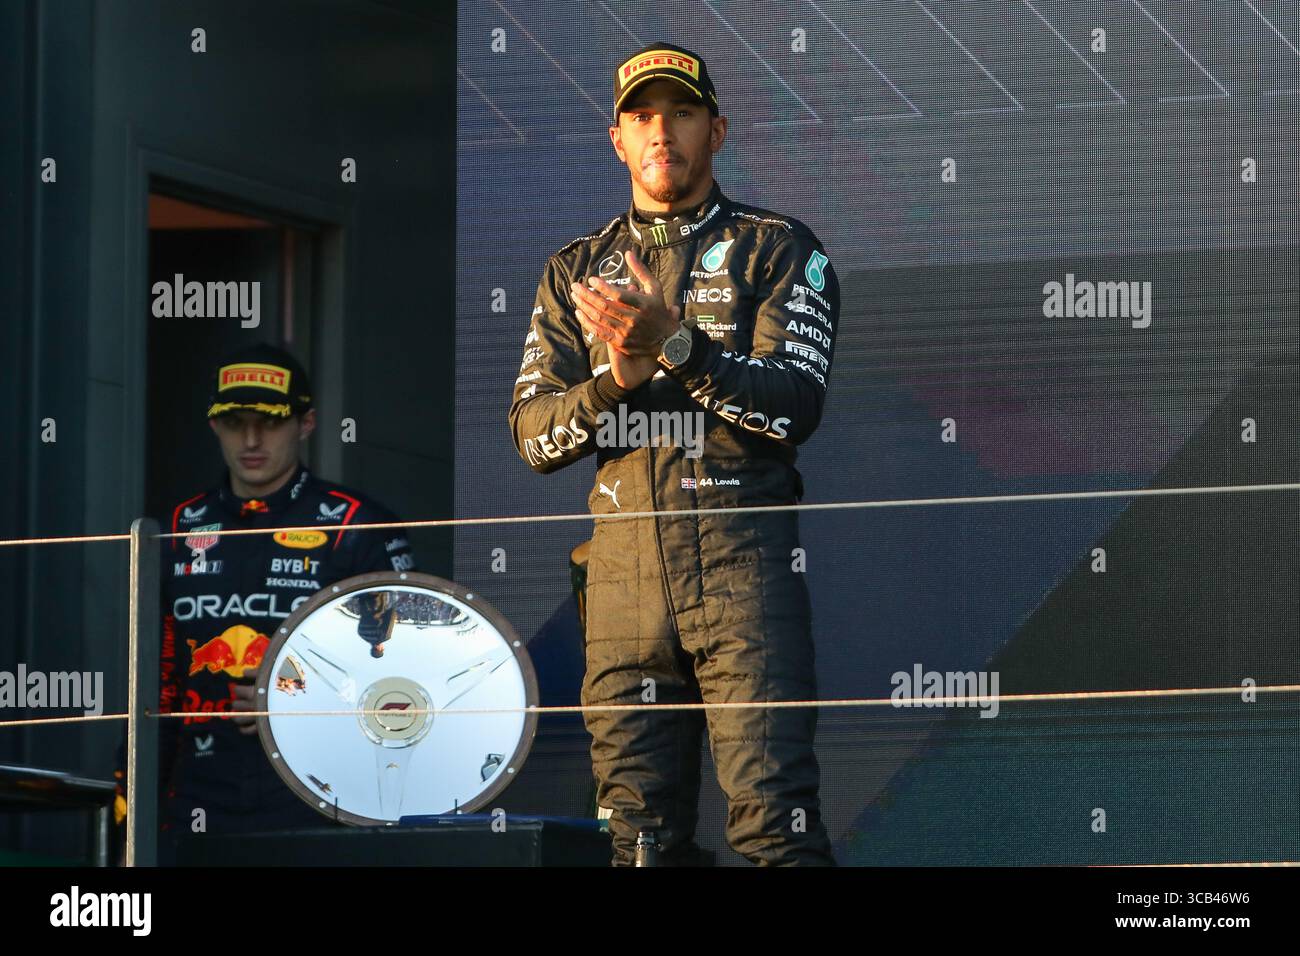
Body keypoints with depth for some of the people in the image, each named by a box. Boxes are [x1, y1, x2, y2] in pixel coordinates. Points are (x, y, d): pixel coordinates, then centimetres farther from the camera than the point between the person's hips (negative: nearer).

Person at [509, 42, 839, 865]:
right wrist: (616, 380, -10)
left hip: (742, 554, -4)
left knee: (773, 814, -14)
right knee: (639, 829, 2)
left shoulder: (779, 251, 7)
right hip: (624, 561, 4)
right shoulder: (577, 272, 18)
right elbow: (534, 434, 10)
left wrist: (676, 344, -19)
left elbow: (794, 407, -7)